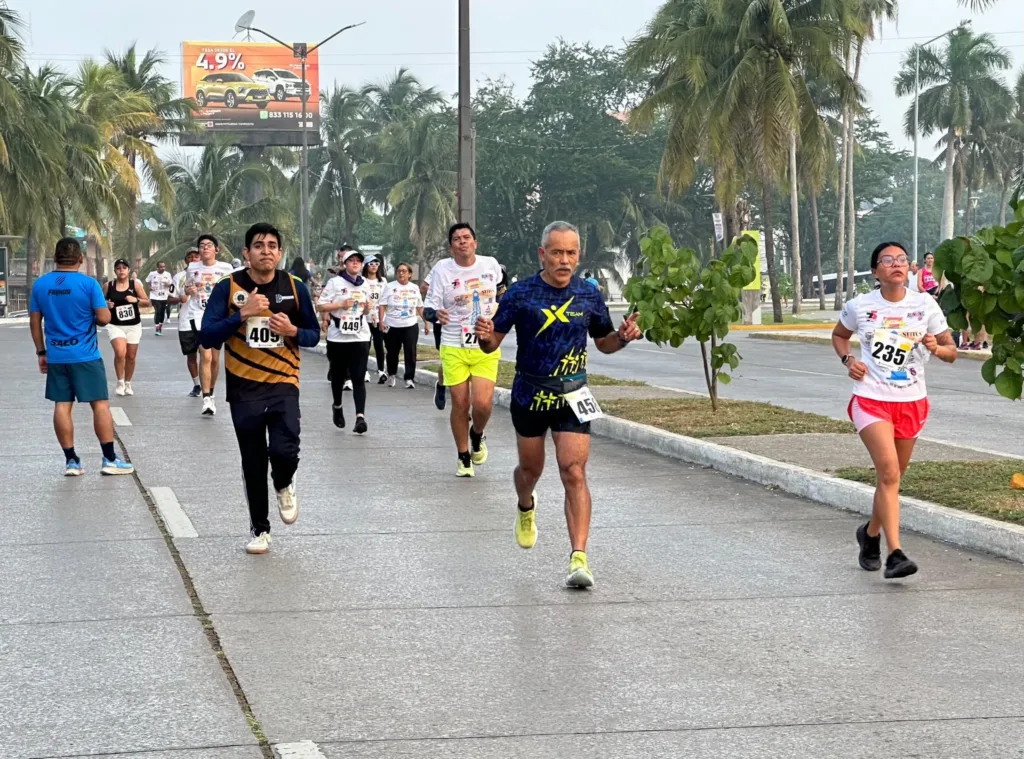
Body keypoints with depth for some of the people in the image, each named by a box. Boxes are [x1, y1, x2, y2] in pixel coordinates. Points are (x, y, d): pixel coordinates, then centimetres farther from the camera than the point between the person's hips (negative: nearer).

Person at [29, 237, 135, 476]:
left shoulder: (40, 284, 2)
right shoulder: (89, 284, -10)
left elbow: (35, 322, 6)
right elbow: (104, 318, -13)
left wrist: (41, 352, 14)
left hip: (56, 356, 4)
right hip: (85, 355, -4)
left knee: (62, 405, 7)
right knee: (100, 404, 3)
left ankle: (71, 461, 7)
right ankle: (110, 459, 3)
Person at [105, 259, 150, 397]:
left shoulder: (135, 284, -1)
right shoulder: (109, 286, -2)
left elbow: (147, 302, 2)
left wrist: (136, 300, -17)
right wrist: (107, 305, -14)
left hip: (133, 326, 2)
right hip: (115, 326, -2)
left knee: (131, 356, 9)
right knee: (120, 353, -21)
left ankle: (128, 384, 28)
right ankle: (120, 382, -4)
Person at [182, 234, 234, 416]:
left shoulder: (226, 268, 0)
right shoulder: (192, 268, 4)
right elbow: (187, 288, 18)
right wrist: (189, 290, -5)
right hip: (198, 315, -1)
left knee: (215, 358, 12)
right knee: (206, 356, -17)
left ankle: (211, 394, 31)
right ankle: (206, 399, -18)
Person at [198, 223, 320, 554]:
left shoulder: (295, 288, -1)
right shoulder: (228, 287, -6)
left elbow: (314, 334, 8)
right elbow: (206, 337, -12)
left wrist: (293, 331, -13)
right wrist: (242, 314, -22)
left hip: (283, 384, 0)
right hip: (244, 389, 0)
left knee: (284, 451, -19)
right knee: (253, 463, 7)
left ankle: (284, 486, 18)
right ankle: (259, 529, 26)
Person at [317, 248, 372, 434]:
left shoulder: (365, 285, 12)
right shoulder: (335, 283, -2)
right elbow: (320, 306, -7)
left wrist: (366, 307, 0)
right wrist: (342, 304, -17)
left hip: (360, 337, 2)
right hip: (338, 337, -2)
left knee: (359, 378, -8)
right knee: (338, 376, 12)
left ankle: (360, 416, -17)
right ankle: (337, 407, 36)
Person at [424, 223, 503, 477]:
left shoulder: (491, 265, 1)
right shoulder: (442, 269, -6)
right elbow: (429, 305, -6)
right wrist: (435, 313, -27)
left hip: (486, 347, 1)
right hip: (454, 347, -1)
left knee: (482, 403, -12)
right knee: (460, 404, 2)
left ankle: (477, 436, 22)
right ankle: (464, 458, 21)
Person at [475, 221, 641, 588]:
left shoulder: (589, 295, -1)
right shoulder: (520, 294, -8)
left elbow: (604, 342, 12)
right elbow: (492, 344, -4)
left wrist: (622, 337, -10)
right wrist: (485, 336, -27)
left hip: (572, 396, 0)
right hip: (529, 394, 0)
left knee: (574, 473, -13)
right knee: (530, 469, 17)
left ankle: (579, 557, -16)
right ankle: (526, 508, 54)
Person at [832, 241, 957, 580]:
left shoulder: (925, 305, -1)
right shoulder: (859, 307, -3)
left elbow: (952, 352, 3)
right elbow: (839, 335, 17)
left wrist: (936, 348, -20)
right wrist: (847, 359, -2)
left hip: (912, 403, 3)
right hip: (871, 401, -3)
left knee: (892, 476, 14)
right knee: (889, 472, -19)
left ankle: (871, 534, 40)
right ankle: (895, 554, -22)